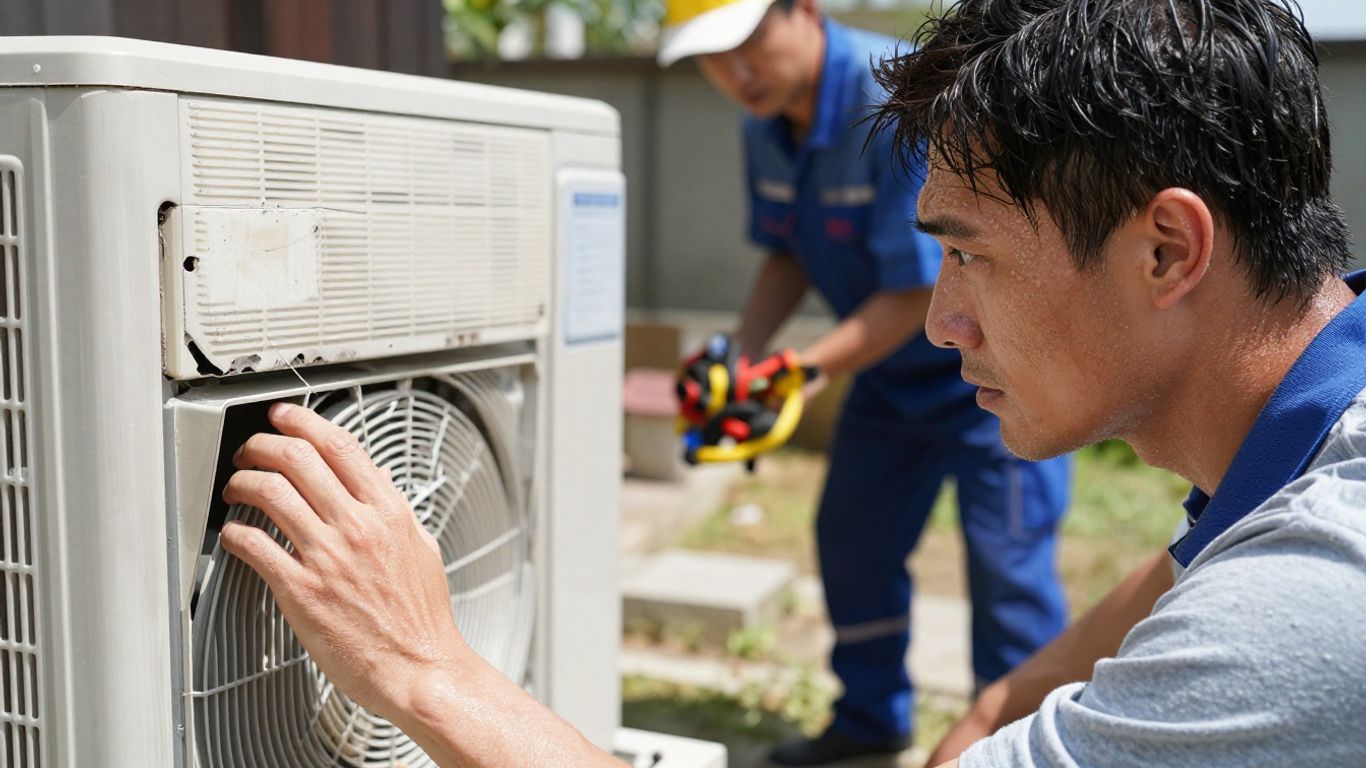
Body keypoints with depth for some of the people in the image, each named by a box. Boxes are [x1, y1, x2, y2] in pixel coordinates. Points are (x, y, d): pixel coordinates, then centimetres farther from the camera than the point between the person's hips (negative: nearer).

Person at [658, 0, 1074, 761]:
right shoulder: (768, 125, -4)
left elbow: (920, 291, -29)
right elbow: (789, 256, 5)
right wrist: (743, 356, -10)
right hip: (895, 367, 8)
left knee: (1008, 563, -6)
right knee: (853, 539, 13)